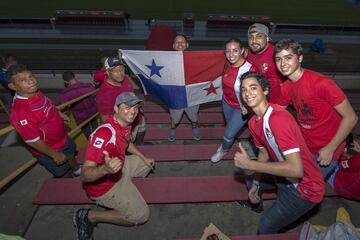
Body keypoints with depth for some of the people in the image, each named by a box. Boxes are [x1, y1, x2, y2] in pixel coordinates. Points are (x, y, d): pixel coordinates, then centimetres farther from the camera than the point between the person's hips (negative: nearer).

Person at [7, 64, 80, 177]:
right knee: (62, 173, 16)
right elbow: (33, 141, -30)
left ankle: (77, 171, 62)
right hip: (48, 151, -8)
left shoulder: (36, 93, -12)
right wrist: (55, 154, -20)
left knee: (71, 153, 33)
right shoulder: (21, 112, -38)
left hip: (62, 138, 9)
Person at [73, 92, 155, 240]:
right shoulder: (105, 134, -36)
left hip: (120, 167, 9)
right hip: (103, 184, -9)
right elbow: (84, 176, -38)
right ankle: (90, 216, 3)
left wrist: (144, 158, 15)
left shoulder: (125, 124, -8)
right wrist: (105, 169, -58)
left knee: (148, 165, 23)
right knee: (142, 215, -7)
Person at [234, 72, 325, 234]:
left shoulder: (279, 118, -32)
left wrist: (249, 164, -30)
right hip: (287, 178, 8)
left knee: (265, 228, 1)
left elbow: (296, 169, -36)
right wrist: (255, 184, 11)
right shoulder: (253, 122, -4)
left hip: (307, 188, -8)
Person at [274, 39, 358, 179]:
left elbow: (351, 117, -20)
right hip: (305, 146, 6)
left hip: (326, 151, -6)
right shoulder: (286, 88, -3)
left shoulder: (321, 83, -25)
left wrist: (330, 149, -20)